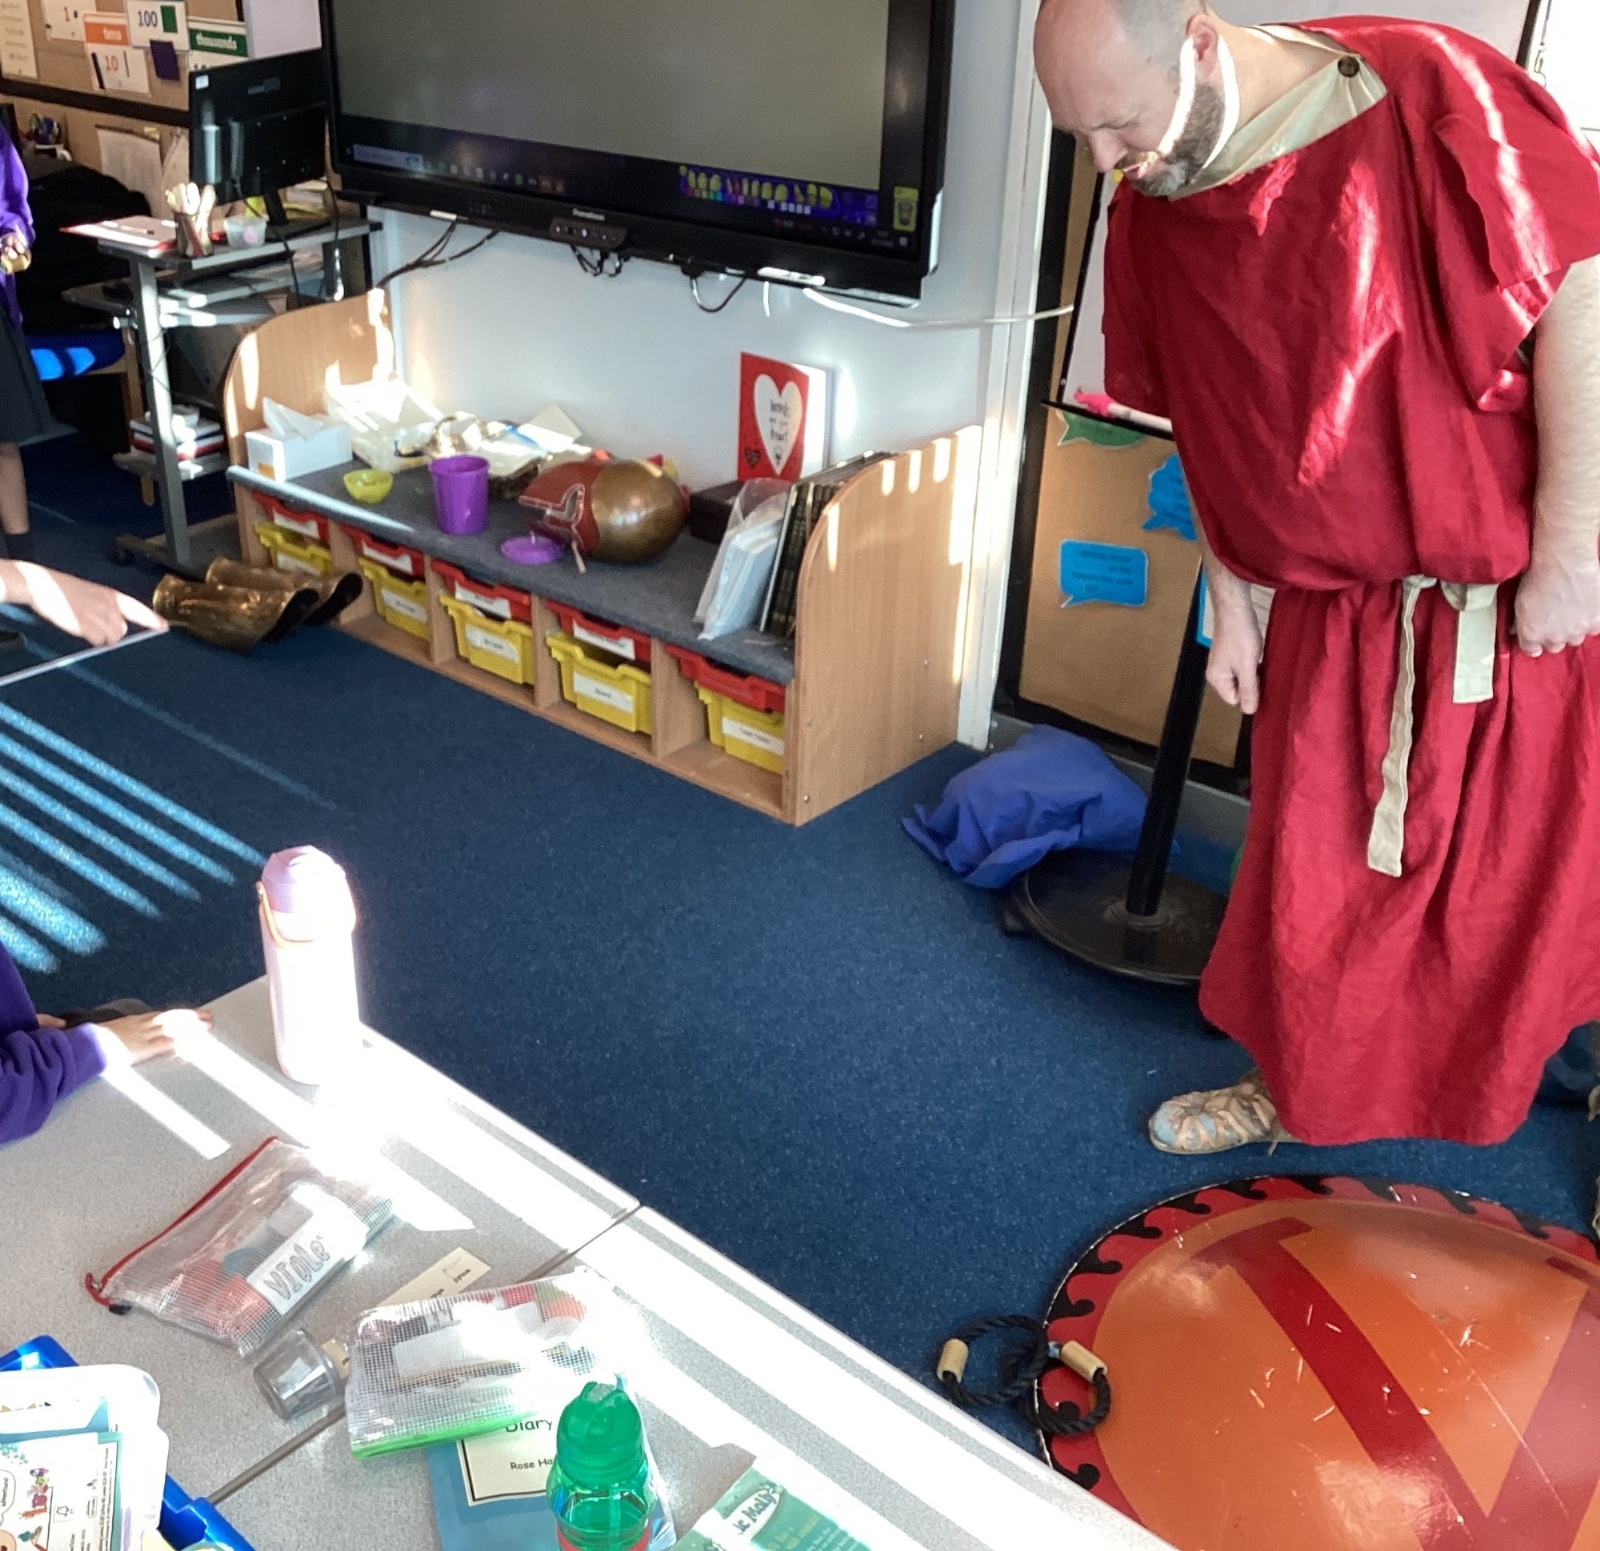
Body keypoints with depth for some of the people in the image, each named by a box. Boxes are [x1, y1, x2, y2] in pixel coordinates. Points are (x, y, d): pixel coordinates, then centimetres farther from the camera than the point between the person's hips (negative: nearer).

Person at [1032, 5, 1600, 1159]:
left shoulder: (1423, 96, -20)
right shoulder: (1149, 212, -2)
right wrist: (1229, 604, 8)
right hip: (1334, 615, 5)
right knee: (1312, 873, 13)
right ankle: (1295, 1089, 36)